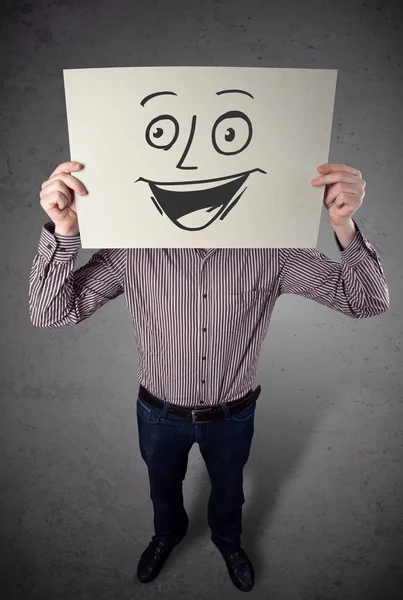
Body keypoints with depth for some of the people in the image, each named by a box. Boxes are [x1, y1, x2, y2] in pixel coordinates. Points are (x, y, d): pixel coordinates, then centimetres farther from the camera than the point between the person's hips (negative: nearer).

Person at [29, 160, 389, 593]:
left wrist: (344, 226, -40)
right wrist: (63, 232, -40)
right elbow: (50, 313, -21)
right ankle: (167, 533, 68)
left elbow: (368, 302, -20)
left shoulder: (269, 249, -22)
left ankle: (228, 539, 67)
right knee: (163, 485, 31)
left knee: (228, 488, 30)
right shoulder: (132, 248, -23)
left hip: (232, 416, 0)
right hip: (160, 414, 1)